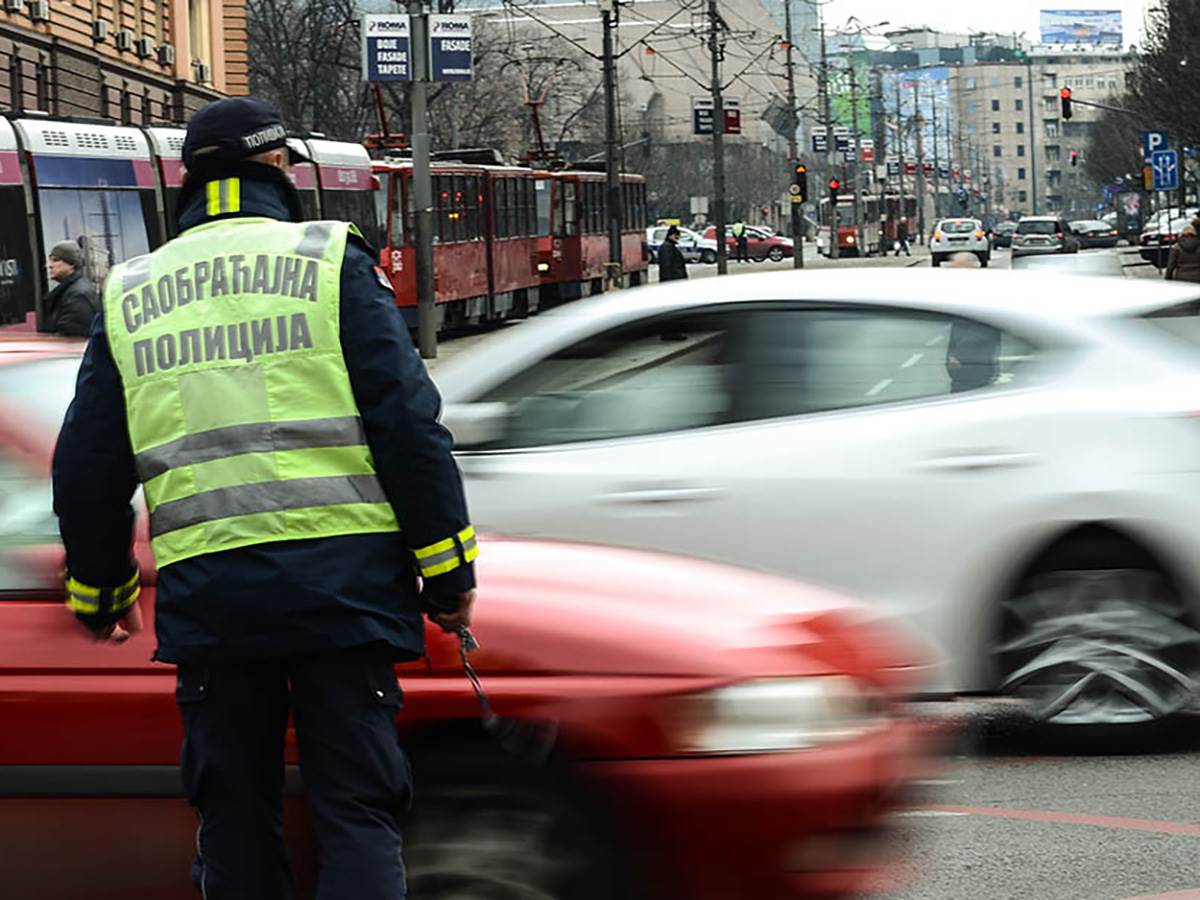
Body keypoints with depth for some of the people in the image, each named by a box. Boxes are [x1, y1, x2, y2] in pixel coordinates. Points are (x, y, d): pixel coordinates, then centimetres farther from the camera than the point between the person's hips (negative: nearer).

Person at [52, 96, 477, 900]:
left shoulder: (129, 296, 12)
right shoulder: (330, 260, 1)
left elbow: (87, 469, 14)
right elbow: (409, 421, -5)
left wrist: (100, 587, 28)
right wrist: (448, 568, 0)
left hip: (203, 589, 3)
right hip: (339, 577, -3)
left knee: (235, 813, 13)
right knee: (357, 810, -1)